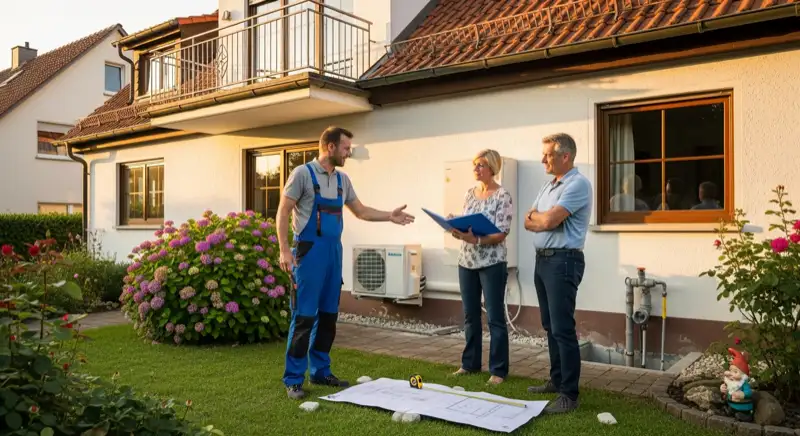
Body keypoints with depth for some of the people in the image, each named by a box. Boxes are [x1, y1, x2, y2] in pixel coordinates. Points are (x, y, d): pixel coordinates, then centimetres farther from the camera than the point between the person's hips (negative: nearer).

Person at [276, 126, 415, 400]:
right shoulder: (303, 173, -7)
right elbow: (283, 212, -8)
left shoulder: (342, 179, 13)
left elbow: (360, 211, 21)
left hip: (334, 251, 7)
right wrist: (284, 250, -17)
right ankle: (293, 379, 5)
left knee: (328, 315, 11)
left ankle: (320, 371, 22)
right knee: (304, 317, -5)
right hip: (310, 251, -7)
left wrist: (390, 216, 9)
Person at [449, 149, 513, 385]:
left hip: (491, 263, -6)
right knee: (470, 315, 14)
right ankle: (470, 363, 26)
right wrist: (456, 230, -9)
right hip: (466, 261, 6)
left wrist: (475, 240, -28)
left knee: (495, 317, 1)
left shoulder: (502, 195, -9)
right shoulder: (469, 193, 11)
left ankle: (498, 370, 11)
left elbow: (502, 233, -14)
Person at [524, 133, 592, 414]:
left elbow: (549, 220, -21)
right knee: (550, 326, 15)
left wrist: (535, 215, 0)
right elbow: (528, 224, 11)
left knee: (563, 329, -8)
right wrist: (543, 219, -9)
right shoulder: (548, 186, 16)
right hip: (542, 259, 9)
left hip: (563, 261, -9)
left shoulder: (578, 184, -12)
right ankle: (557, 380, 26)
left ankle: (569, 394, -1)